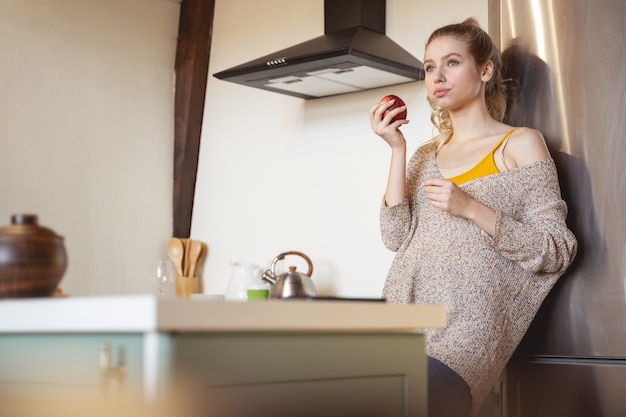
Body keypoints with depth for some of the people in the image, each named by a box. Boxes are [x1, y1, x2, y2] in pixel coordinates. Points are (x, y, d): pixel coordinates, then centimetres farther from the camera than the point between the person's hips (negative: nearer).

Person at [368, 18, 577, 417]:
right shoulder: (426, 155, 19)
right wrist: (398, 150, 1)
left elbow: (557, 251, -2)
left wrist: (472, 209, -12)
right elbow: (397, 237, 5)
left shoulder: (520, 144, 4)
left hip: (465, 327, -5)